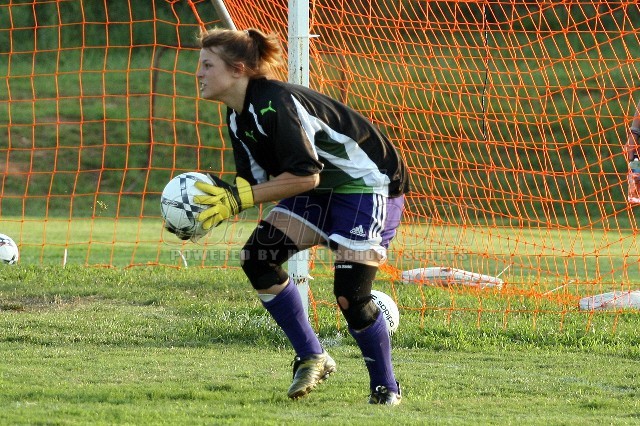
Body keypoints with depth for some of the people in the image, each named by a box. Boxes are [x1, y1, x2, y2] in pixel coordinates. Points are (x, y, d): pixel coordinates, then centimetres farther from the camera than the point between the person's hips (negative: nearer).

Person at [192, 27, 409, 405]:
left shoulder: (274, 103, -27)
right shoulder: (238, 117, 2)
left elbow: (304, 175, -31)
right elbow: (259, 181, 3)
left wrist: (239, 198, -29)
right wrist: (223, 196, -16)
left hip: (371, 185, -9)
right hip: (322, 189, 9)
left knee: (350, 293, -17)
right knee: (257, 258, -6)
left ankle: (386, 386, 5)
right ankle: (312, 358, 5)